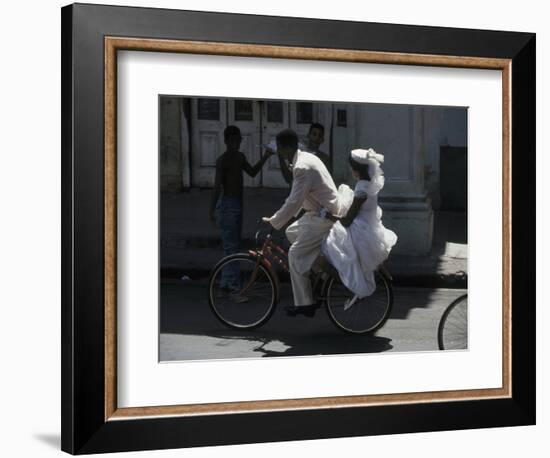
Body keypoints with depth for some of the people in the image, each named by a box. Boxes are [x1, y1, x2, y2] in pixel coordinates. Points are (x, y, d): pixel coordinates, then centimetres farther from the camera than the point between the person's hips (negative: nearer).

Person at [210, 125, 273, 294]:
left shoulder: (240, 157, 13)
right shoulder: (223, 160, -13)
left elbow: (252, 172, 26)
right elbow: (217, 186, -17)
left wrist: (265, 157, 15)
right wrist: (212, 209, -20)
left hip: (237, 204, 9)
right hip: (228, 204, -9)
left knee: (233, 245, 12)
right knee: (231, 245, -9)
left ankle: (226, 282, 20)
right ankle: (232, 283, -8)